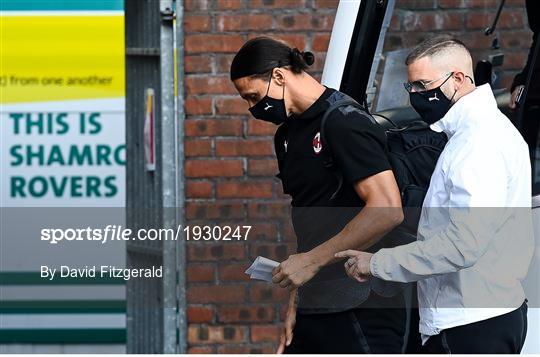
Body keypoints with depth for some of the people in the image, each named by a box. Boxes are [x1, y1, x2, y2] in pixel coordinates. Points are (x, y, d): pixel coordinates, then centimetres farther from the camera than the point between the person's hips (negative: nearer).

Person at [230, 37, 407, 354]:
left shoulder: (344, 123, -12)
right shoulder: (288, 135, 17)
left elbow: (387, 211, -22)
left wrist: (312, 260, -18)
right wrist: (295, 305, 14)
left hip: (361, 312, -9)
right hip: (314, 311, 9)